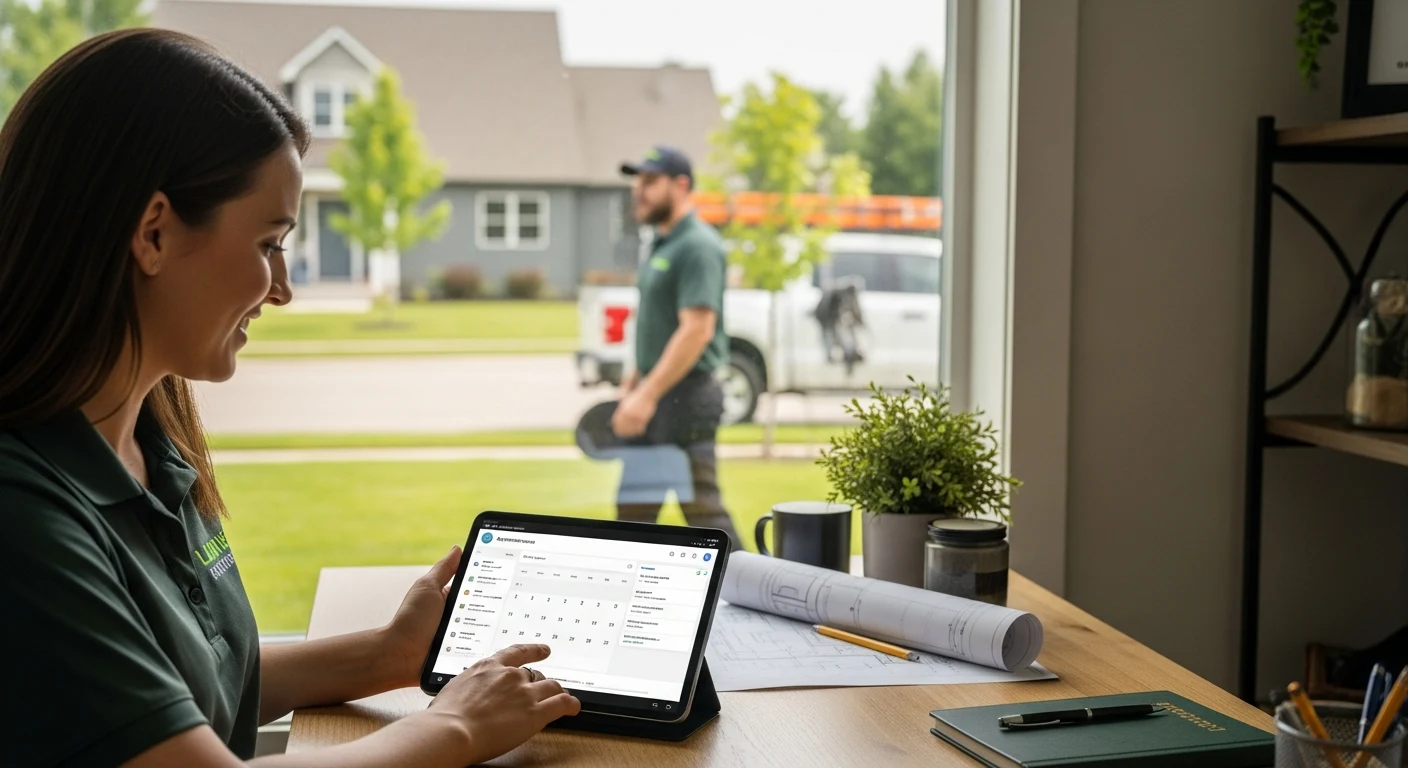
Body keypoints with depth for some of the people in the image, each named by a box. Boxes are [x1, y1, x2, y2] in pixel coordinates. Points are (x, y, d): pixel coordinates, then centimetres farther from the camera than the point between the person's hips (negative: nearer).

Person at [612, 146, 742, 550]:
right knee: (634, 508, 13)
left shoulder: (698, 246, -15)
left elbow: (696, 330, -24)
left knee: (702, 509, -4)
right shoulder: (661, 244, 16)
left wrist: (648, 395, -25)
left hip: (685, 395, -10)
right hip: (655, 396, 10)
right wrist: (633, 384, 18)